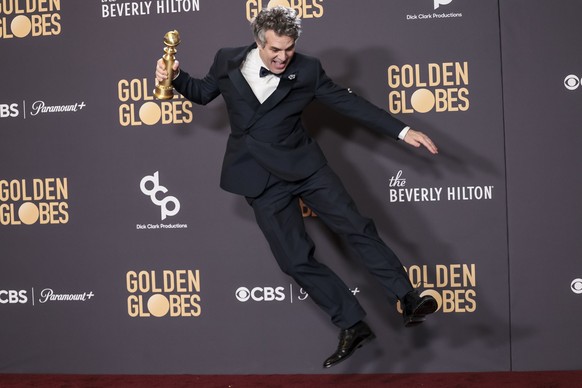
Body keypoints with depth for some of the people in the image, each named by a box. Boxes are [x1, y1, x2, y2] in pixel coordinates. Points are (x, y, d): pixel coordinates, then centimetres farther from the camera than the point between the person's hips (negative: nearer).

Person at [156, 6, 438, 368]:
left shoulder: (306, 69, -5)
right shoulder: (228, 61, -2)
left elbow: (349, 102, -1)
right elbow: (202, 93, 16)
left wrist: (403, 131, -4)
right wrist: (175, 77, -4)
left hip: (303, 164, 0)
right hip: (262, 179, 1)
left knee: (357, 227, -8)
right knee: (297, 259, -4)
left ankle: (408, 300, -1)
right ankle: (353, 326, 4)